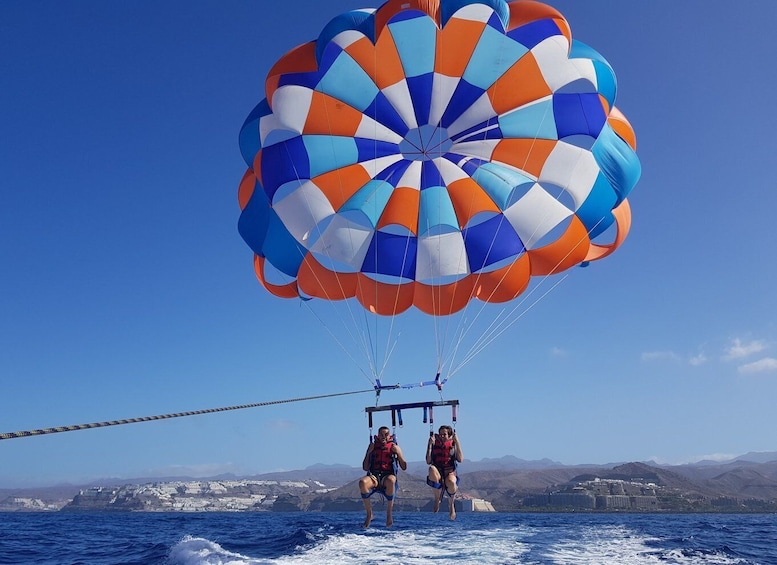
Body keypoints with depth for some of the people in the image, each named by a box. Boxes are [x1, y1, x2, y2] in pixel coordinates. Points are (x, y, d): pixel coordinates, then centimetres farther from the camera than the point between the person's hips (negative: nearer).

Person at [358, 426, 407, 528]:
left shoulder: (394, 447, 11)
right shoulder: (373, 446, 15)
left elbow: (404, 467, 6)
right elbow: (365, 468, 12)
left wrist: (397, 453, -6)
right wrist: (369, 452, 1)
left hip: (388, 476, -2)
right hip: (374, 477, 2)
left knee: (390, 480, -40)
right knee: (362, 482, -33)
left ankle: (389, 513, -22)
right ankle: (369, 513, -14)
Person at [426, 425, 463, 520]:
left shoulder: (453, 444, 8)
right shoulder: (435, 444, 8)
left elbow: (460, 459, -7)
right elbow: (428, 461, -2)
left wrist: (457, 442, -9)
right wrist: (430, 444, -8)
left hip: (450, 473, -1)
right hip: (437, 474, 1)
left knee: (451, 482, -37)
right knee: (432, 469, -36)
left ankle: (451, 504, -3)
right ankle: (438, 497, -15)